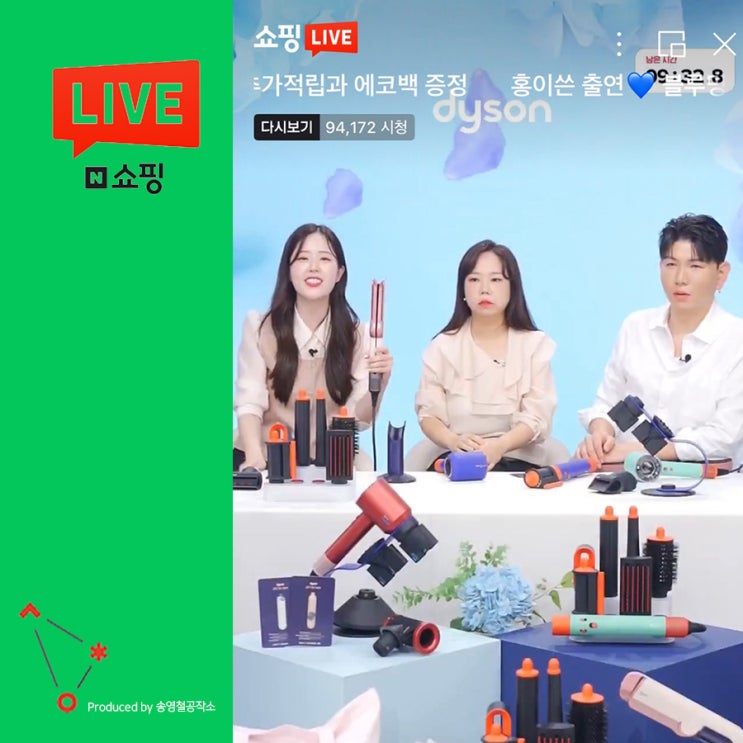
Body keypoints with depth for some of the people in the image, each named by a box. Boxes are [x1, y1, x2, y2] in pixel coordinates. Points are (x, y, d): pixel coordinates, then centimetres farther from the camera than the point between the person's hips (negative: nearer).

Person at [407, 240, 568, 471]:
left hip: (518, 459, -1)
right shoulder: (442, 346, 11)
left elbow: (536, 418, -3)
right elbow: (428, 413, 1)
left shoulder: (535, 344, 8)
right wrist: (453, 441, -23)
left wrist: (500, 446, -25)